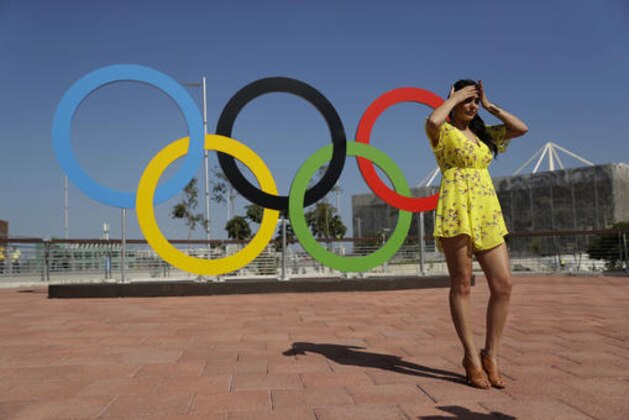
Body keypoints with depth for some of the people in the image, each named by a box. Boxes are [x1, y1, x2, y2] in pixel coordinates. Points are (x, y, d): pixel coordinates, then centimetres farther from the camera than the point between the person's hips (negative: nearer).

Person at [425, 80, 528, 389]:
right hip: (456, 209, -7)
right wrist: (454, 98, -4)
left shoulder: (482, 133, 23)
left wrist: (490, 106, 17)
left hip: (488, 210, 7)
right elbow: (432, 121, -21)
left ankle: (490, 355, 10)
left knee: (503, 284, -2)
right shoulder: (444, 131, 3)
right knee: (462, 285, -3)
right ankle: (472, 358, 5)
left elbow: (521, 128, 21)